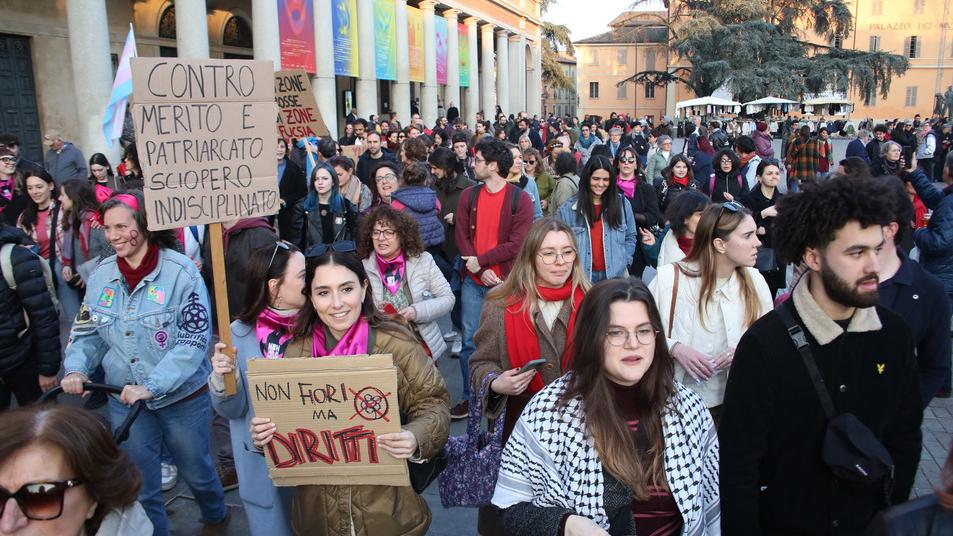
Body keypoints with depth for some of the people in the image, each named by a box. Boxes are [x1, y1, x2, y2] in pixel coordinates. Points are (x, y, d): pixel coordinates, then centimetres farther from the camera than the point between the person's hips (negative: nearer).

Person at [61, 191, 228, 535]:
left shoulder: (180, 271, -17)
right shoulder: (101, 276, -2)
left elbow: (195, 340, -20)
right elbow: (86, 332, 7)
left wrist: (152, 386, -27)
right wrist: (75, 368, -12)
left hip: (183, 398, -3)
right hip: (125, 402, 3)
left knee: (195, 472, 18)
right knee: (138, 486, 13)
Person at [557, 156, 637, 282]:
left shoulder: (622, 203, 3)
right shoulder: (569, 208, -2)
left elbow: (631, 236, 11)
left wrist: (623, 262, 1)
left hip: (615, 275, 1)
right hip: (582, 276, -1)